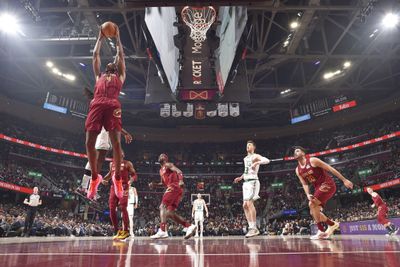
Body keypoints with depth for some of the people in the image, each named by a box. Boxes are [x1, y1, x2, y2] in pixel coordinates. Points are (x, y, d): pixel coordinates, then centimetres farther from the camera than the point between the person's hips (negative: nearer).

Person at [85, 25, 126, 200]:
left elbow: (121, 55, 33)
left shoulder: (120, 76, 31)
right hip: (97, 105, 3)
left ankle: (117, 177, -1)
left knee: (116, 142, -15)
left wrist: (117, 38, 42)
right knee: (89, 142, -8)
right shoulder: (99, 76, 37)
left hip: (112, 106, -2)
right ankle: (95, 176, 7)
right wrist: (100, 38, 46)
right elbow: (95, 55, 38)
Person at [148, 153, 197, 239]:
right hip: (174, 189, 9)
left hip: (174, 188, -9)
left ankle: (162, 231, -22)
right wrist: (154, 184, 19)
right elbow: (163, 184, 35)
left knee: (163, 207, -15)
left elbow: (179, 171, -13)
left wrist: (181, 181, -31)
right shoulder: (161, 170, 28)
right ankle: (189, 226, 1)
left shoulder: (168, 165, 2)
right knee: (170, 213, 5)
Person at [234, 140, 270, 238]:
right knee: (245, 205, 3)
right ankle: (251, 227, 7)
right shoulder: (245, 158, 22)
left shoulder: (255, 156, -3)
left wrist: (256, 163, -32)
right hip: (246, 182, 9)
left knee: (249, 203, -17)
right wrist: (240, 178, 25)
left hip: (252, 181, -9)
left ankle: (254, 228, -12)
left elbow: (267, 160, -21)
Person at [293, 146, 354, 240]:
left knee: (312, 204, -22)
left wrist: (344, 180, -15)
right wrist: (308, 194, -13)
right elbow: (304, 184, 7)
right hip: (318, 188, 8)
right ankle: (332, 224, 23)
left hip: (327, 184, -8)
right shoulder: (298, 170, 7)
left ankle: (321, 231, -14)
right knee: (313, 212, 5)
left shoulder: (312, 160, -13)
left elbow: (330, 168, -13)